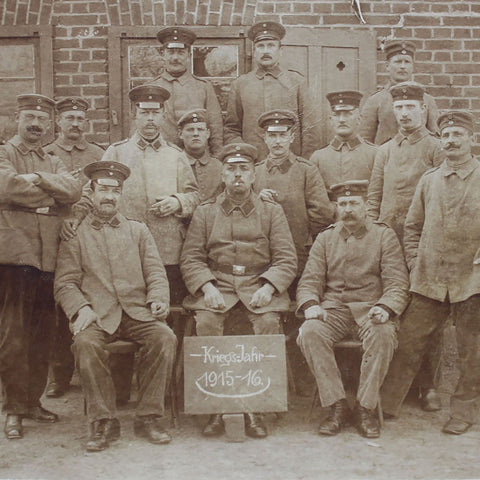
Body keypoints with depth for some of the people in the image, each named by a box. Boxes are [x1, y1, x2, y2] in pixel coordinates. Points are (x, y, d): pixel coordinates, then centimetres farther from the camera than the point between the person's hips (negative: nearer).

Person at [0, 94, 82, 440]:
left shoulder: (54, 163, 20)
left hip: (49, 258, 5)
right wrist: (53, 194, -4)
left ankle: (33, 400, 21)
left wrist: (38, 178, -10)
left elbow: (74, 190, 1)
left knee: (43, 335, 10)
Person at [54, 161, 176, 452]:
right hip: (97, 315, -1)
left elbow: (156, 273, 12)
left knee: (165, 338, -27)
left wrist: (158, 299, -8)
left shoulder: (138, 231, 20)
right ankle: (104, 422, -18)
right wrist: (81, 308, -13)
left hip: (138, 312, 2)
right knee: (86, 343, -33)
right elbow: (65, 282, 7)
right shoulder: (75, 234, 14)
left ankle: (149, 417, -15)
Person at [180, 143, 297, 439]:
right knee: (206, 322, -29)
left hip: (258, 287, 0)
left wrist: (268, 287, -14)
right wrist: (207, 287, -12)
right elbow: (191, 259, 6)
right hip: (217, 286, 1)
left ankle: (255, 410, -18)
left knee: (269, 323, -29)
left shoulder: (272, 211, 10)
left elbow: (287, 260, 4)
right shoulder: (205, 212, 12)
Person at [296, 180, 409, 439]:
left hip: (371, 307, -2)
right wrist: (311, 304, -14)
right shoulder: (325, 238, 14)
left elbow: (397, 283, 1)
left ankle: (365, 408, -17)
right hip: (333, 307, 2)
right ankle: (337, 406, -16)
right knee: (309, 332, -28)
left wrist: (385, 308, -20)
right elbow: (309, 280, 9)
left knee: (383, 334, -34)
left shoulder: (384, 235, 7)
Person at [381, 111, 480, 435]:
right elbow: (413, 227, 16)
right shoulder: (429, 180, 10)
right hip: (430, 281, 2)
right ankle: (386, 405, 17)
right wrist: (415, 263, 7)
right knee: (410, 342, 5)